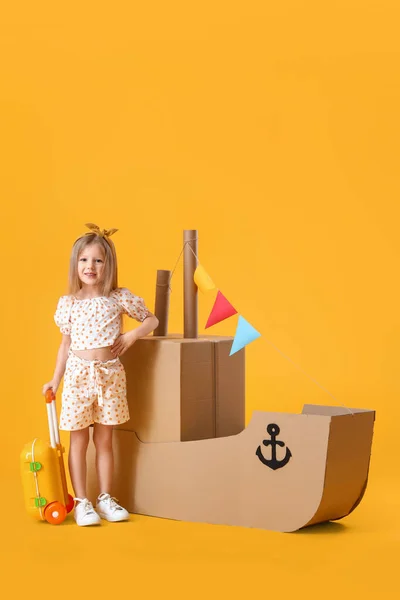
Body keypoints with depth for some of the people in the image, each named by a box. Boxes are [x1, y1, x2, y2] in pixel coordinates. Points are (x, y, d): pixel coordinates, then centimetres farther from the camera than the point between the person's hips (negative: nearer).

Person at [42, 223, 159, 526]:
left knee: (105, 439, 10)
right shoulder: (68, 303, 1)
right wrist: (55, 381, 6)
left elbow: (152, 319, 9)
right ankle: (81, 501, 13)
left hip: (110, 374, 0)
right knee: (79, 440, 6)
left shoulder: (120, 297, -1)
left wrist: (131, 336, -8)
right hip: (78, 374, 0)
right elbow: (66, 344, 7)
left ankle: (105, 498, 20)